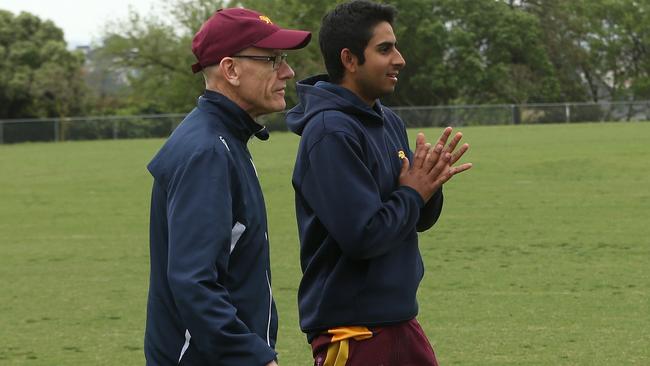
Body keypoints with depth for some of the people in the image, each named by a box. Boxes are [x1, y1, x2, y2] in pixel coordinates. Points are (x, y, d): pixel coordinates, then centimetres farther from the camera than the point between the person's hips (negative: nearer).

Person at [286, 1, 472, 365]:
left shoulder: (390, 123, 10)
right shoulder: (331, 133, -17)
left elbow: (419, 220, 13)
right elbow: (362, 236, -23)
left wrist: (430, 183, -7)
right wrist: (414, 193, -9)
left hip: (401, 322, 8)